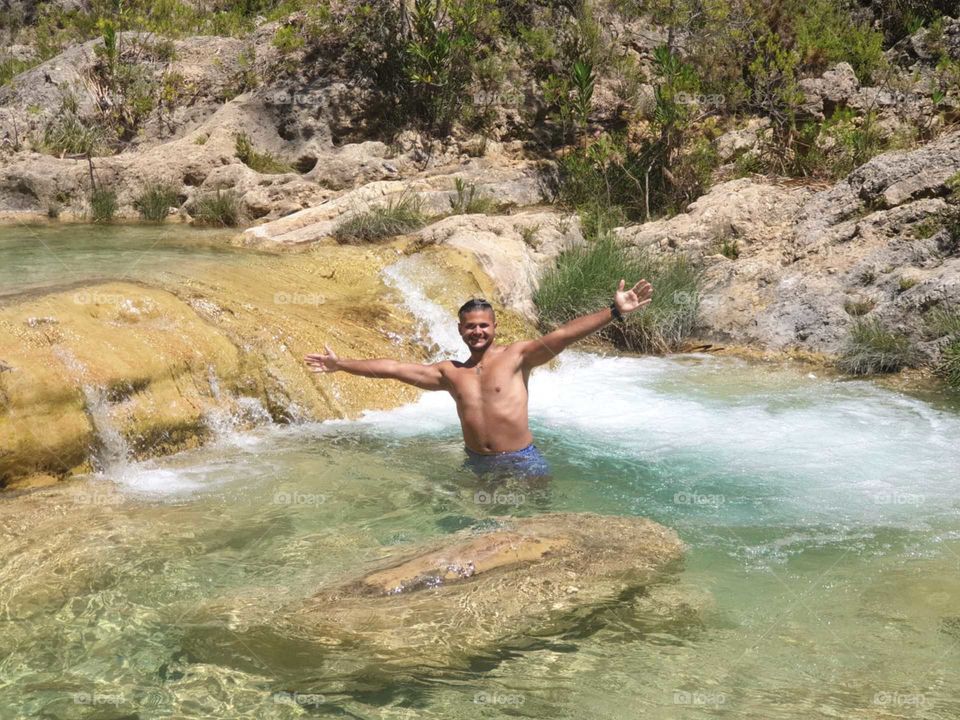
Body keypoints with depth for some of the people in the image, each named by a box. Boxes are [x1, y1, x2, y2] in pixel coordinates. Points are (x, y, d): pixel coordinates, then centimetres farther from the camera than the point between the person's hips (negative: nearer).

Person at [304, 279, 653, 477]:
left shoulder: (516, 356, -6)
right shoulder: (449, 372, 6)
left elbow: (560, 336, -19)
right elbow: (392, 367, 10)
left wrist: (614, 311, -31)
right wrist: (339, 364, 13)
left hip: (521, 461, -4)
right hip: (477, 464, 4)